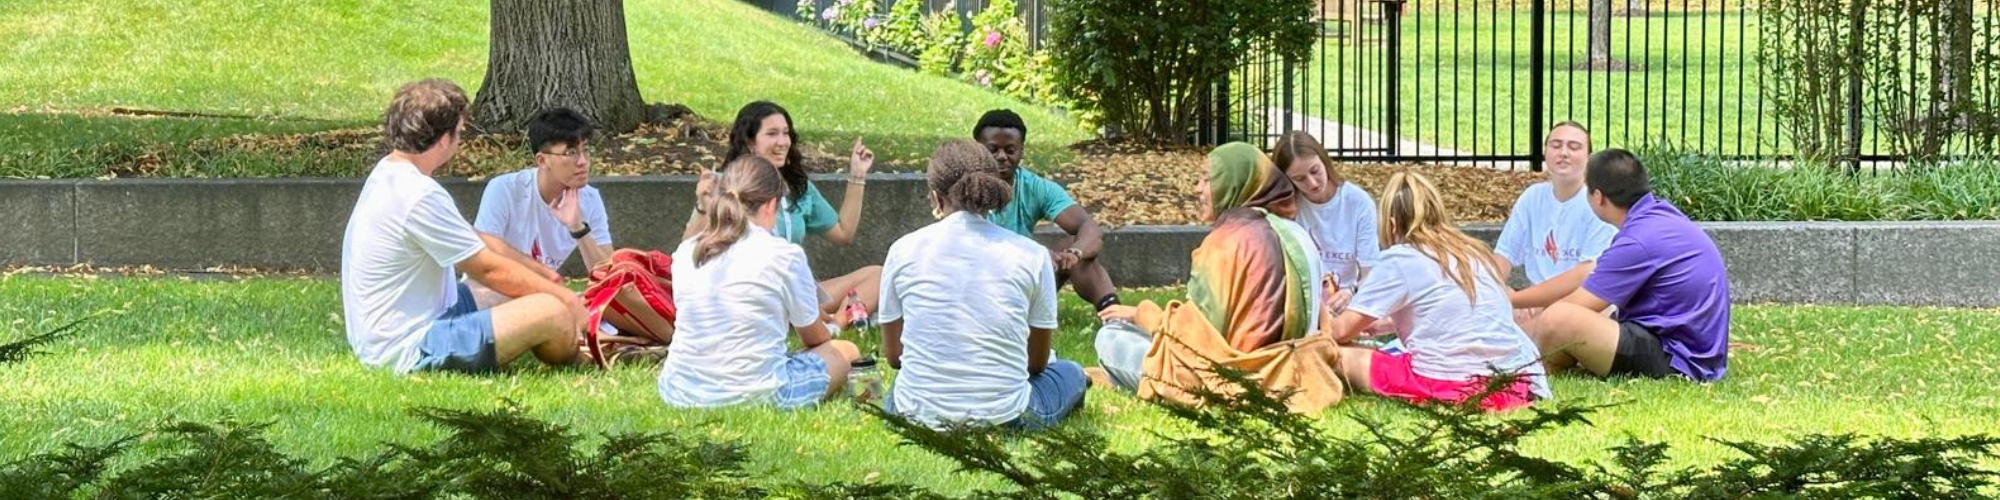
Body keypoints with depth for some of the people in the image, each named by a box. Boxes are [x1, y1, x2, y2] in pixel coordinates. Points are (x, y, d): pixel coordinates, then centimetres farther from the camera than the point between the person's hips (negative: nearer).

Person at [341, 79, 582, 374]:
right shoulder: (419, 196, -24)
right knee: (552, 311, -14)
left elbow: (476, 243, 17)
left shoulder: (387, 174, 9)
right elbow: (489, 269, -15)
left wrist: (543, 274, 19)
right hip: (407, 351, -11)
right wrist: (561, 294, -2)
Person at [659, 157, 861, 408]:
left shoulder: (685, 253, 5)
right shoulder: (785, 256, -7)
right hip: (758, 394, -4)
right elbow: (814, 337, 8)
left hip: (681, 394, 4)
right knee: (846, 352, 18)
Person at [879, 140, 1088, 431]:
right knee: (1071, 373, 30)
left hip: (918, 416, 0)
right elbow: (1037, 361, 7)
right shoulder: (1031, 256, -3)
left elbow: (894, 355, 9)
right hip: (1003, 416, 0)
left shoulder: (904, 251, 0)